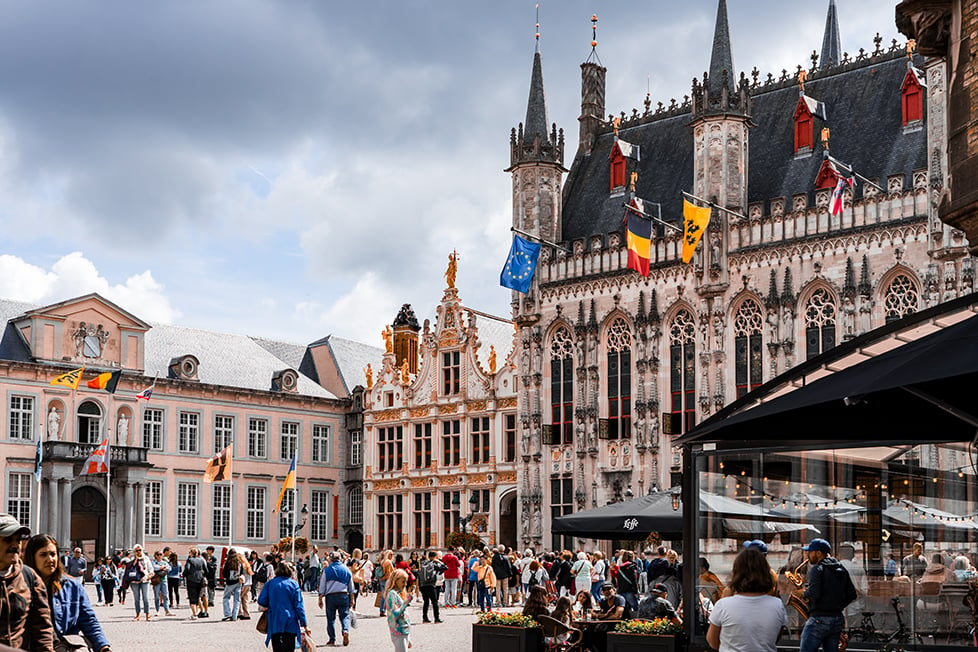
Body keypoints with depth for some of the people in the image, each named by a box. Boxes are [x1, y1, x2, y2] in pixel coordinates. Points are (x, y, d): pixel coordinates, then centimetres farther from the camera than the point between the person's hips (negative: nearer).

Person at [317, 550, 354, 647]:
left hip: (330, 596, -1)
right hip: (344, 595, 1)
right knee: (345, 616, 4)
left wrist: (320, 599, 6)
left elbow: (322, 587, 0)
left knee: (330, 618, 7)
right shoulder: (346, 570, 9)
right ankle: (346, 631, -24)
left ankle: (332, 640, 7)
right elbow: (351, 587, 14)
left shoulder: (326, 570, 1)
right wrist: (351, 599, 21)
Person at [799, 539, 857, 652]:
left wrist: (804, 593, -2)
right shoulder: (841, 569, 14)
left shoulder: (817, 569, -10)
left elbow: (814, 594, -22)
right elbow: (852, 595, 15)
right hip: (838, 620, 8)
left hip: (819, 619, -8)